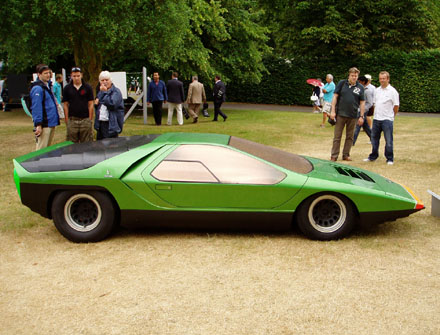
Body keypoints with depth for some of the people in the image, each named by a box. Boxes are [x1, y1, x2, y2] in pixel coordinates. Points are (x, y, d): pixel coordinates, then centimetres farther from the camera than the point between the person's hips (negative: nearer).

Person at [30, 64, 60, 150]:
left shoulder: (48, 85, 15)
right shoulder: (37, 89, -15)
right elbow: (36, 108, -20)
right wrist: (38, 125, -22)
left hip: (52, 123, 10)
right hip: (44, 124, -10)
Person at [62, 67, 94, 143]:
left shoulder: (88, 88, 2)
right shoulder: (67, 88, 5)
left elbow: (90, 104, 3)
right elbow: (66, 105, 6)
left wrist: (90, 119, -1)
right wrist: (67, 121, 1)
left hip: (85, 119, -1)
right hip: (72, 121, 1)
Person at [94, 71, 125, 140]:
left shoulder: (116, 91, -7)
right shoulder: (100, 92, 17)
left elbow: (112, 104, -23)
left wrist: (104, 92, -14)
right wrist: (96, 102, 4)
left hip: (111, 124, -8)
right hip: (100, 124, 8)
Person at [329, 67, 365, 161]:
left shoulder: (360, 87, 5)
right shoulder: (342, 83, 1)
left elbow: (362, 103, 7)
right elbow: (335, 97, 1)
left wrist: (361, 116, 2)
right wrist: (333, 111, -6)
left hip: (353, 116, 2)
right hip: (340, 114, -2)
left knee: (350, 137, 9)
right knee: (337, 136, 0)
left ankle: (346, 155, 21)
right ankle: (334, 156, 5)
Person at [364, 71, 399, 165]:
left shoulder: (392, 91, -6)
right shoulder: (377, 90, 12)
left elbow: (396, 106, -4)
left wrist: (391, 115, 3)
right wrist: (376, 113, 11)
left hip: (387, 119, -6)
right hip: (376, 119, 6)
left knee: (388, 140, -1)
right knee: (374, 138, 12)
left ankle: (390, 159, 8)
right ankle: (373, 156, 26)